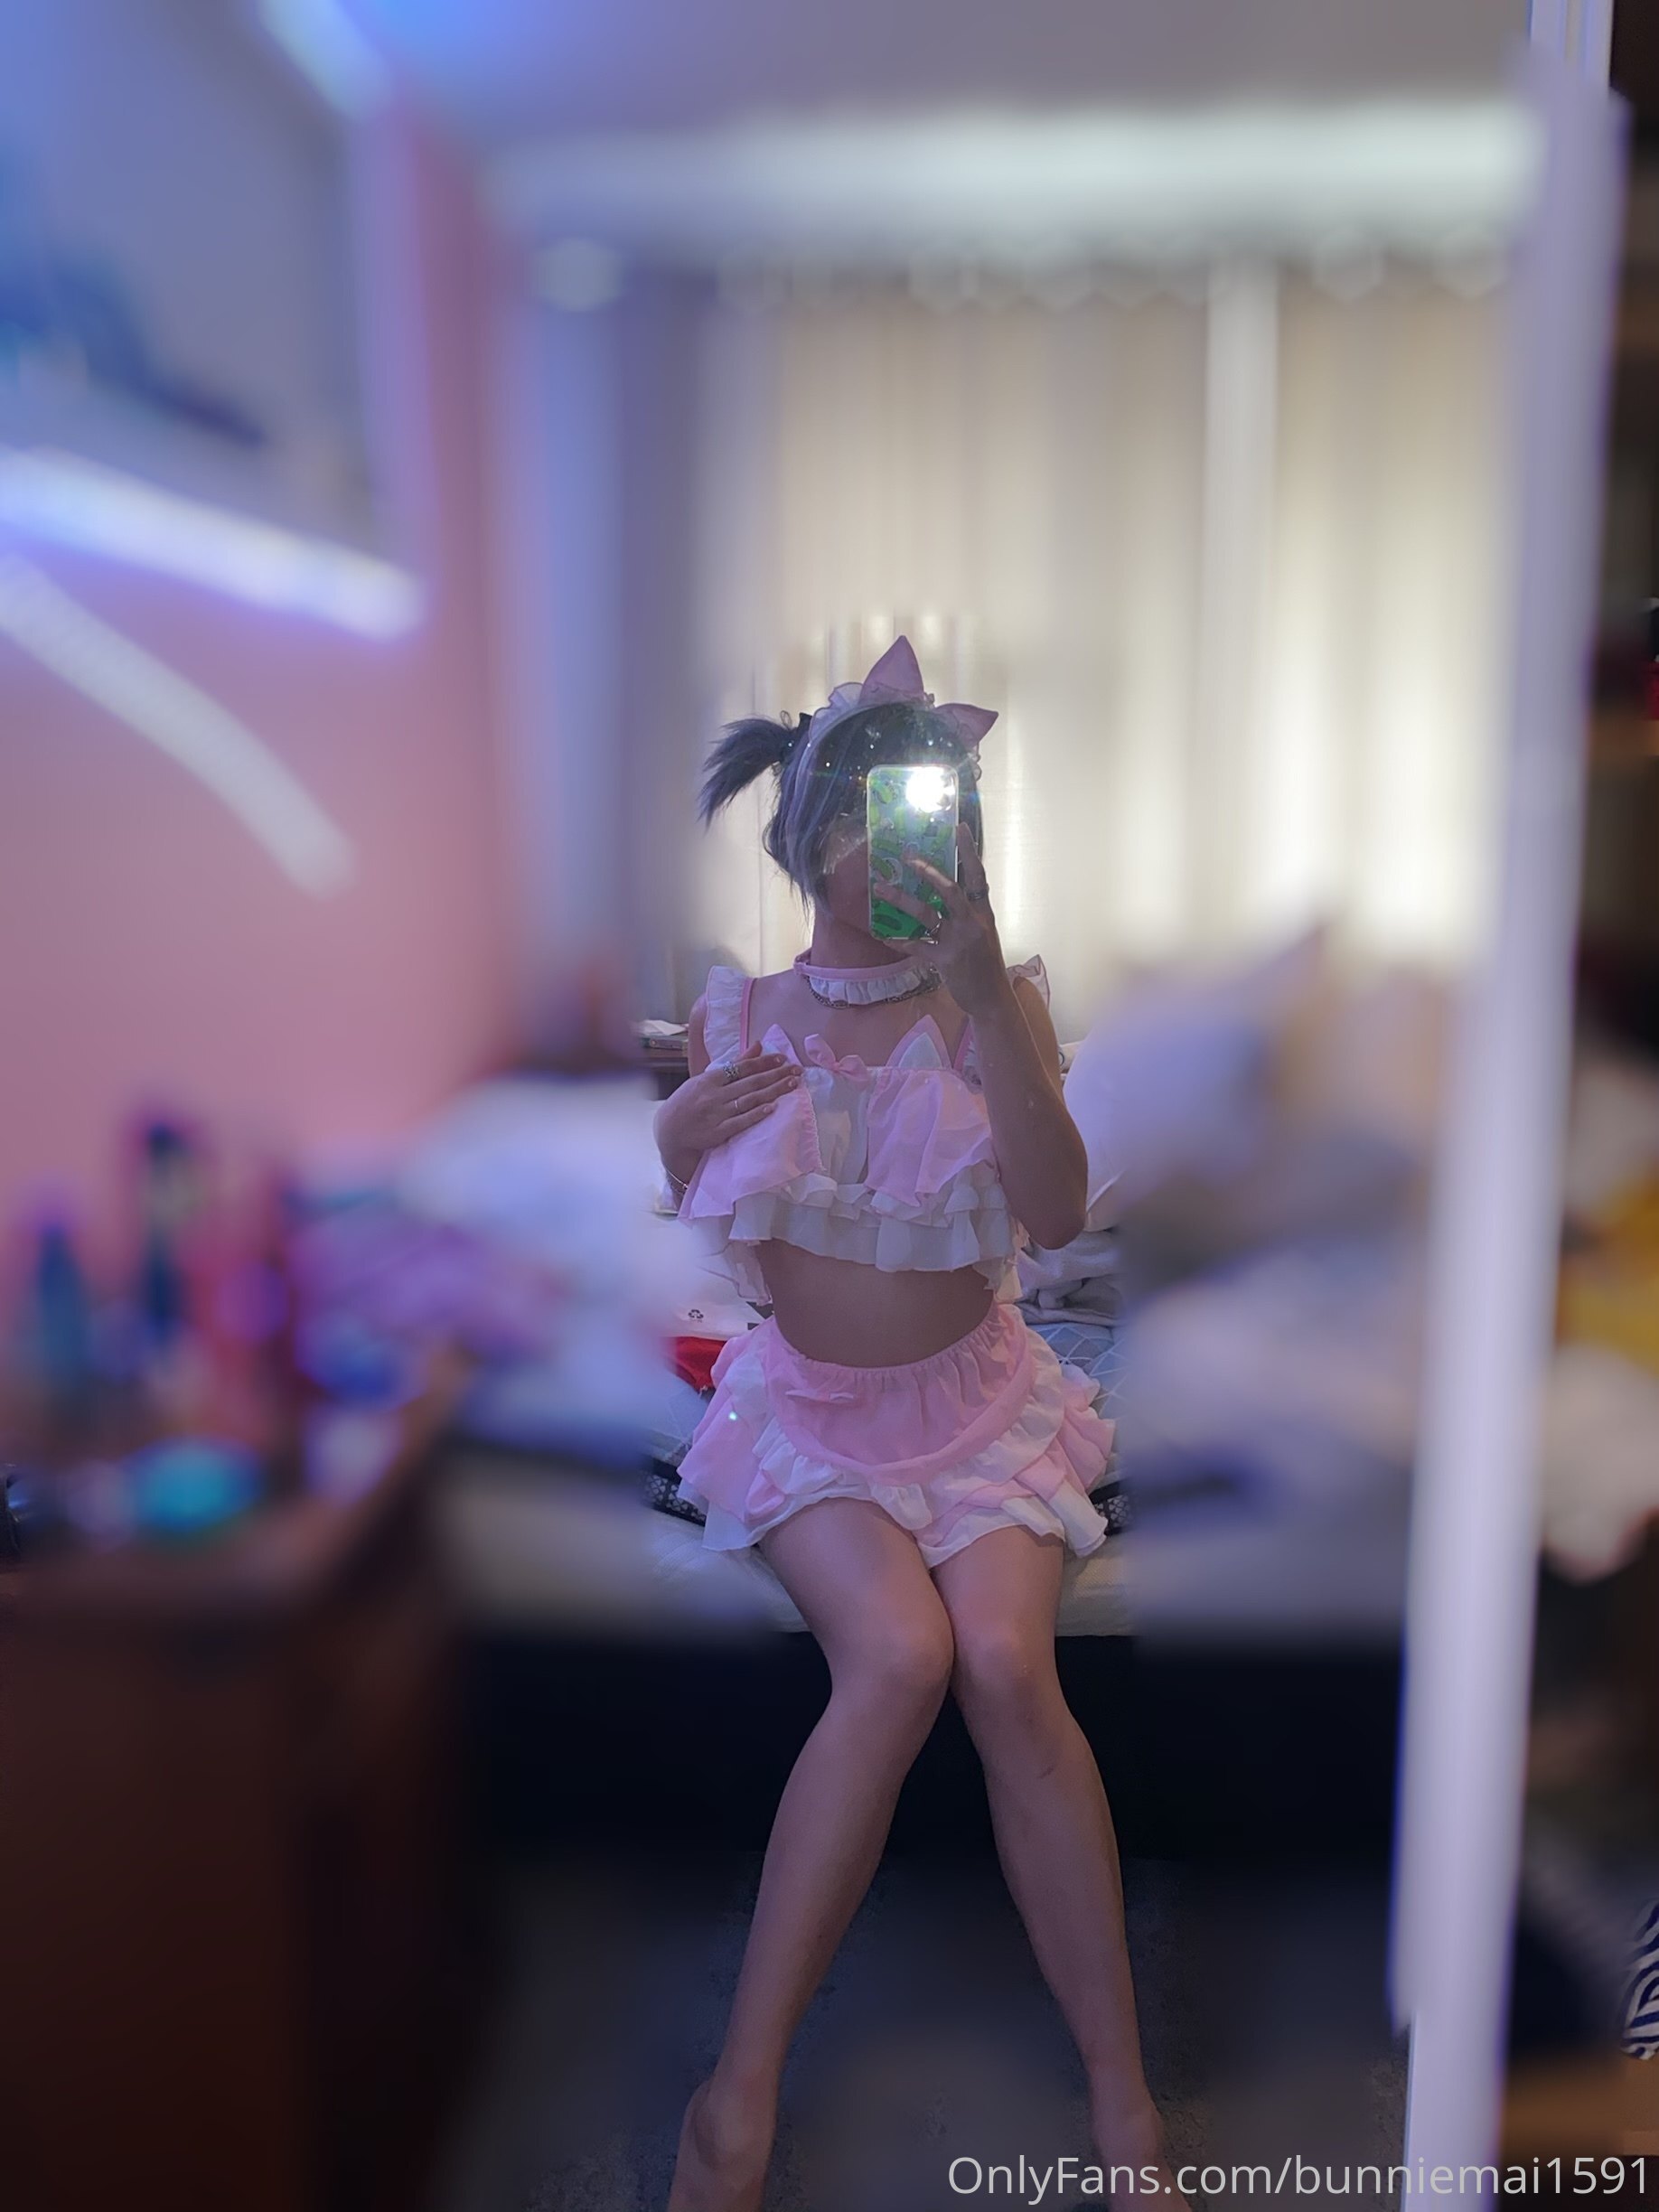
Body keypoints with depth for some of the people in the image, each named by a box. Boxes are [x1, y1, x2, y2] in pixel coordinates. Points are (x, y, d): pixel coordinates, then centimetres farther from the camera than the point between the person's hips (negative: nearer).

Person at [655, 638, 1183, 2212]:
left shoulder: (999, 1001, -3)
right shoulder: (734, 1019, 0)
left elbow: (1056, 1214, -18)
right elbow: (666, 1230, 12)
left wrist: (980, 987, -26)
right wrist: (680, 1127, -11)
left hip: (978, 1399, 0)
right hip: (805, 1408, 0)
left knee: (1008, 1666, -26)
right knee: (900, 1655, -27)